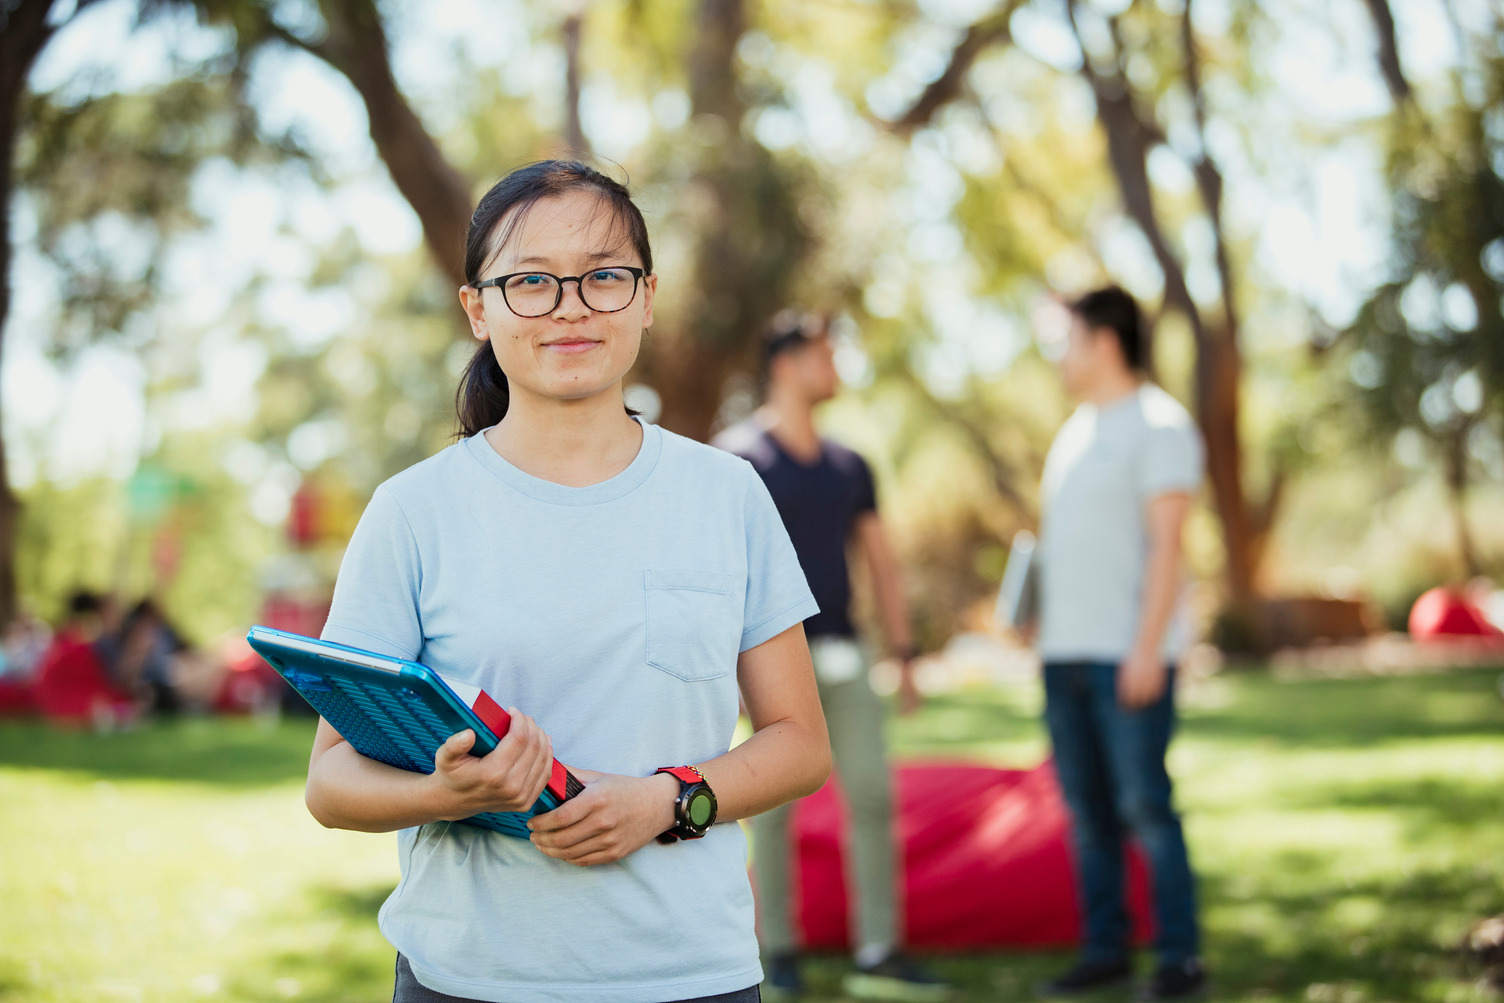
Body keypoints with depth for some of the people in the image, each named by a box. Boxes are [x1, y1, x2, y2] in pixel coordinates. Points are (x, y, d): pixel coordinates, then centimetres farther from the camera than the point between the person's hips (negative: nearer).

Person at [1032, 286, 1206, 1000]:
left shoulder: (1158, 425, -8)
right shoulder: (1077, 431, 18)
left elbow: (1166, 544, -14)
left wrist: (1147, 648, -20)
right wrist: (1043, 633, 15)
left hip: (1129, 651, -8)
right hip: (1068, 649, 8)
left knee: (1145, 803, -9)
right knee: (1087, 810, 8)